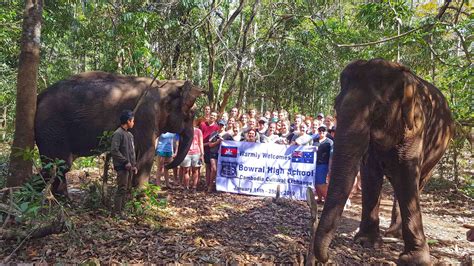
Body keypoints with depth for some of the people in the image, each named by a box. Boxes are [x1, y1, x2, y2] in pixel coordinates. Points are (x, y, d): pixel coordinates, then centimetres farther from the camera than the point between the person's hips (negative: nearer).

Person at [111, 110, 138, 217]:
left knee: (128, 190, 11)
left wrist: (134, 165, 14)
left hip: (129, 167, 9)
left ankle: (123, 209, 19)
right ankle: (116, 212, -1)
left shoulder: (129, 134, 16)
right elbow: (114, 150, -20)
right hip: (122, 167, -9)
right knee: (122, 189, -8)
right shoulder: (118, 133, -12)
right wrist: (125, 162, -18)